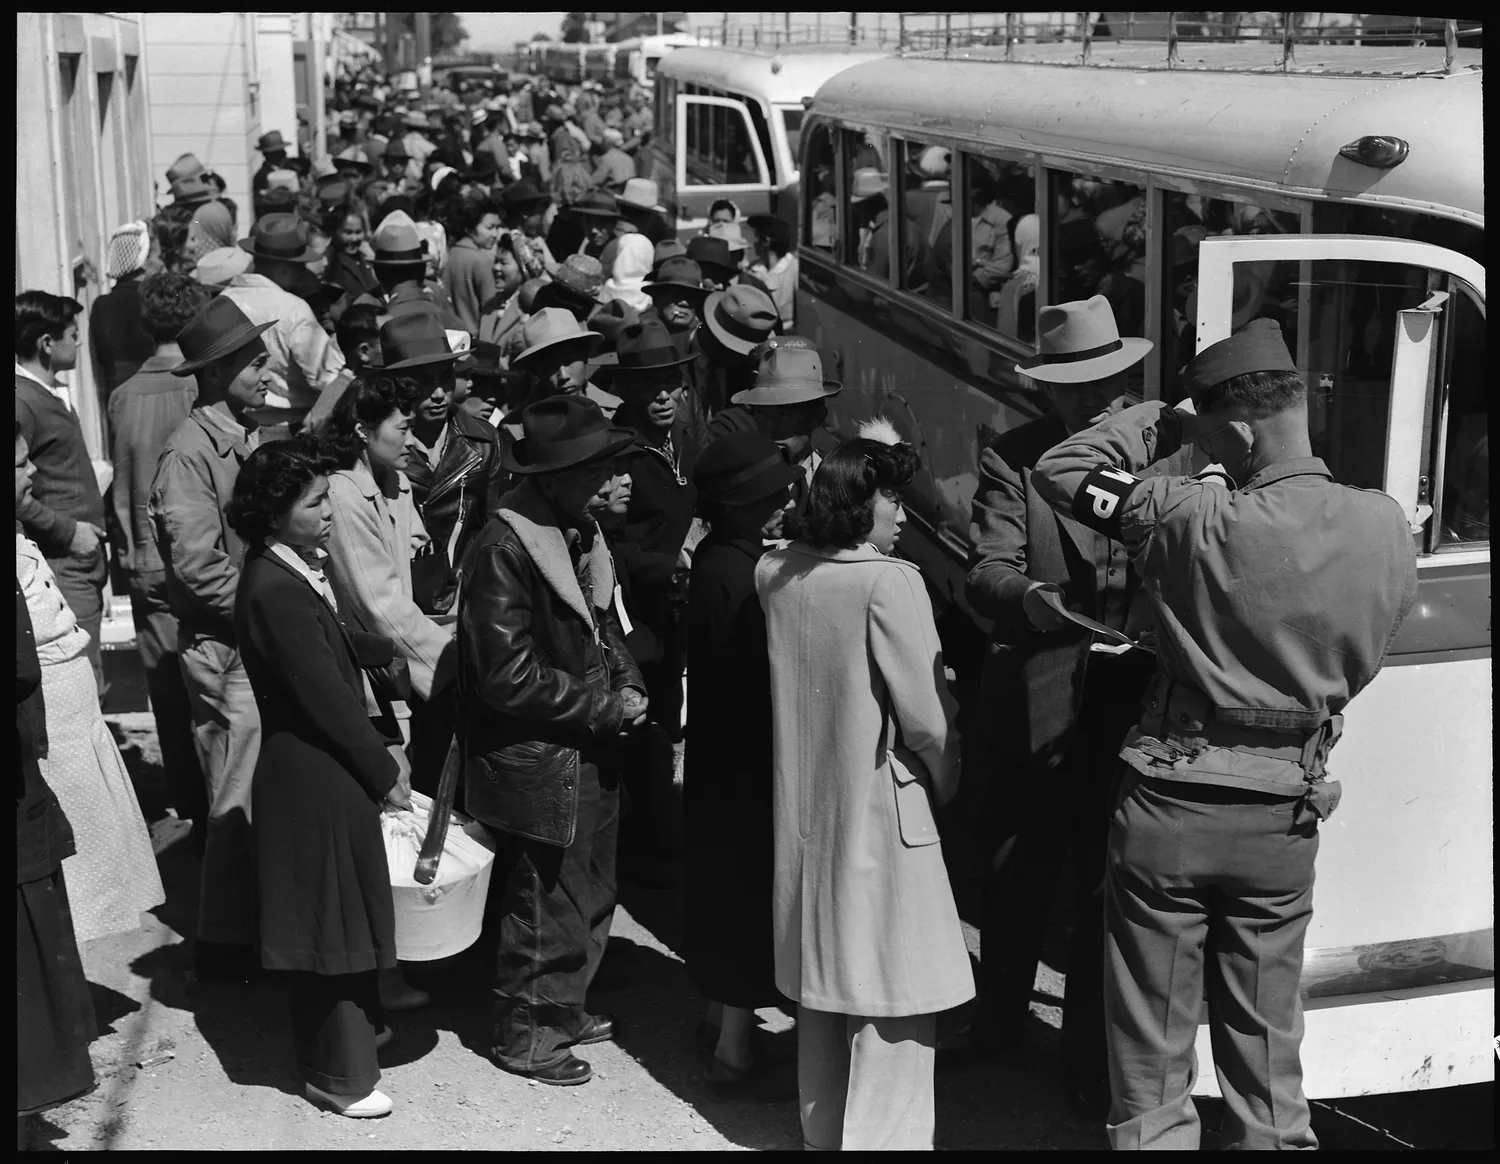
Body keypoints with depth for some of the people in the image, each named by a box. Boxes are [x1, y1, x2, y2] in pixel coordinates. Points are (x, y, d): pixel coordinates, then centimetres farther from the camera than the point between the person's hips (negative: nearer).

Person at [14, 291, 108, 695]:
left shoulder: (55, 393, 15)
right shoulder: (23, 401, -15)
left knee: (88, 685, 11)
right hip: (63, 566, -9)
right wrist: (68, 530, -16)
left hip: (85, 560, 9)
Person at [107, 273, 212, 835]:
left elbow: (119, 488, 7)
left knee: (169, 693, 10)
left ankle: (192, 810, 18)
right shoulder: (204, 388, -11)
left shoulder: (123, 396, 0)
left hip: (147, 568, 4)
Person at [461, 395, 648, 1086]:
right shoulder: (506, 549, -22)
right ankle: (523, 1035, 23)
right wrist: (606, 707, -18)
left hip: (588, 754, 9)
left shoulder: (580, 533, 6)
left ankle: (563, 1009, 38)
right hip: (538, 762, -9)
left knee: (590, 894, 20)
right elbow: (509, 677, -24)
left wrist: (627, 683, 0)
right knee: (546, 905, 5)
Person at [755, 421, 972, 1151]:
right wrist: (947, 783, 4)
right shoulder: (889, 581, -18)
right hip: (881, 813, -8)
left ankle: (823, 1136, 30)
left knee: (824, 995, 19)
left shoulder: (777, 573, 1)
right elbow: (925, 717, -16)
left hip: (806, 810, 8)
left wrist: (860, 458, 18)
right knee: (893, 1007, 0)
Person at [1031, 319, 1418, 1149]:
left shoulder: (1199, 522, -18)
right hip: (1286, 819, 4)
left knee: (1152, 1058, 8)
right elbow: (1354, 667, 8)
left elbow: (1058, 473, -7)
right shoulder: (1386, 530, -5)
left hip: (1169, 807, -4)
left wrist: (1167, 422, -2)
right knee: (1267, 1050, 17)